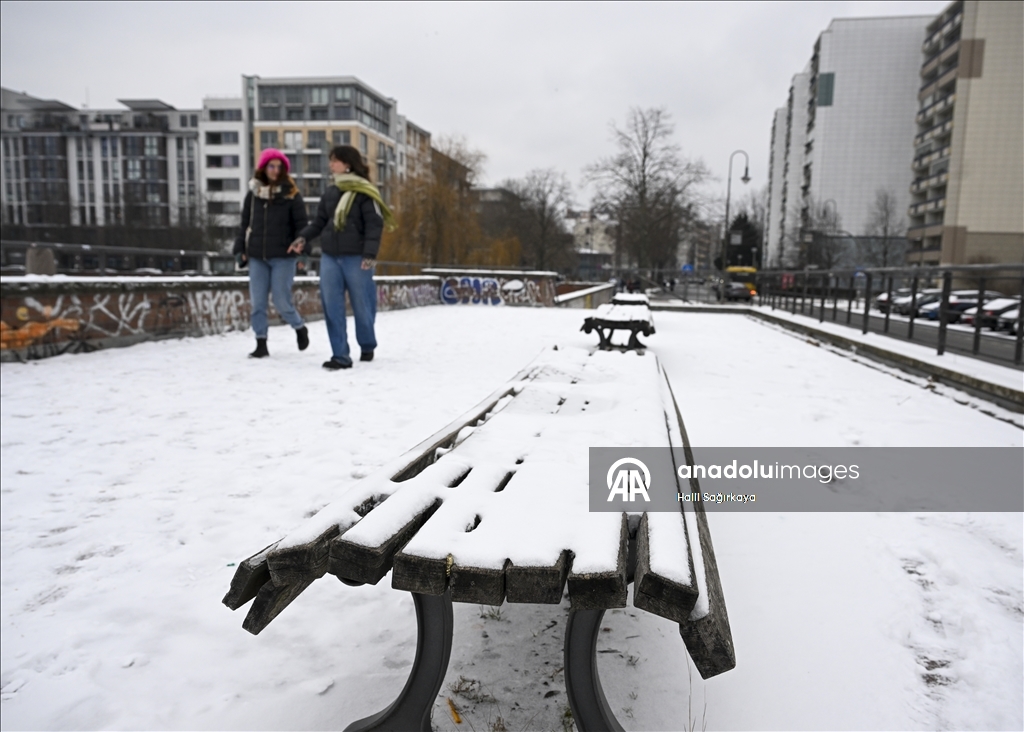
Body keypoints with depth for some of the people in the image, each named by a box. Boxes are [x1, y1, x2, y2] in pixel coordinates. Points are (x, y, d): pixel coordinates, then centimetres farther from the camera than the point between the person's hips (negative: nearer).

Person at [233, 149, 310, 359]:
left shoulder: (291, 194, -1)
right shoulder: (253, 193, 10)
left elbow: (301, 222, -4)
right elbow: (245, 223, 15)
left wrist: (301, 243, -22)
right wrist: (241, 249, 9)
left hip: (283, 256, -4)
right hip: (257, 256, 4)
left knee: (282, 301, -3)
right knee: (257, 302, 3)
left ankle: (300, 328, 25)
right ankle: (261, 343, 12)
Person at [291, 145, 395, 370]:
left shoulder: (364, 193, -6)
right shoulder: (330, 193, 13)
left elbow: (374, 225, -11)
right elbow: (319, 221, 16)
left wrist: (370, 254, -21)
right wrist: (303, 236, -2)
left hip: (356, 258, -6)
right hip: (329, 256, 6)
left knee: (362, 305, 5)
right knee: (332, 307, 0)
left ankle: (367, 346, 29)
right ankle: (340, 356, 3)